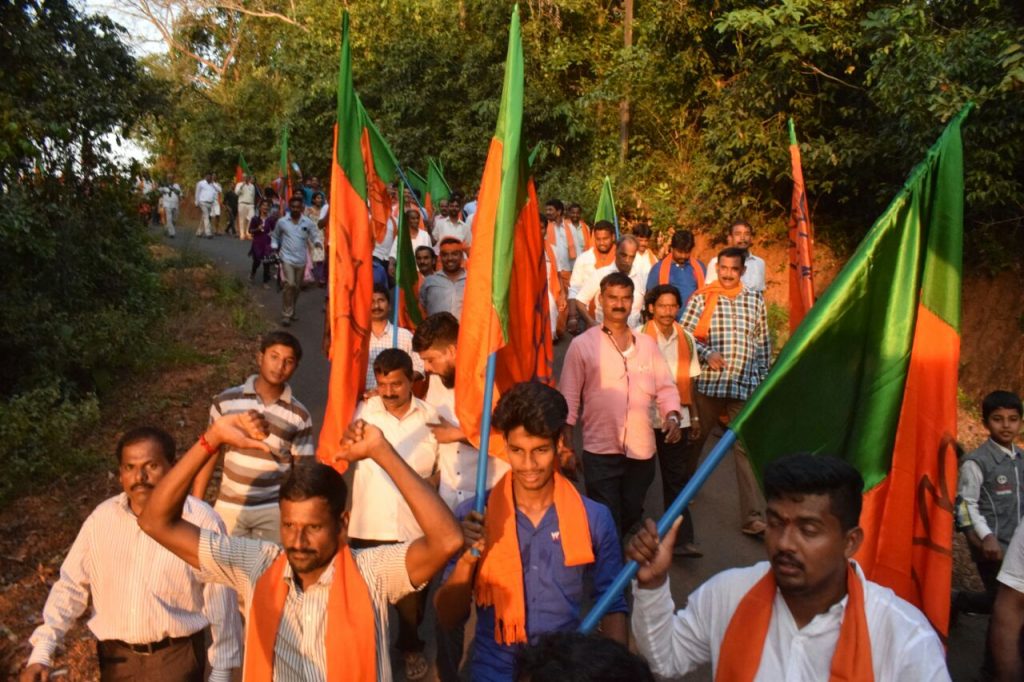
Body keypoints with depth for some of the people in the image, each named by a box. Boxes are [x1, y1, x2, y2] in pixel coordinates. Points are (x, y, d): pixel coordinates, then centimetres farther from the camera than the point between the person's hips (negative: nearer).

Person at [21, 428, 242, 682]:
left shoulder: (201, 521, -19)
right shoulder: (102, 518, -6)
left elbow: (220, 602, -11)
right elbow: (71, 585, 3)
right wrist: (41, 653, -6)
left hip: (176, 656, -4)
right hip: (116, 656, 4)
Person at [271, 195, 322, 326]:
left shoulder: (308, 222, -1)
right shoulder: (281, 221, -1)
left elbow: (314, 236, 3)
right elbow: (275, 236, 14)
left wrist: (318, 242, -19)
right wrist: (275, 248, 1)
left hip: (301, 260, 3)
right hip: (287, 258, -3)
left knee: (297, 287, 14)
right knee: (290, 285, -17)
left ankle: (291, 311, 33)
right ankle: (286, 315, -9)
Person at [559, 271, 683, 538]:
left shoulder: (647, 344, 9)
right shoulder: (582, 344, -4)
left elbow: (666, 387, 9)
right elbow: (569, 398, -4)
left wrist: (672, 415, -10)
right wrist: (566, 445, -7)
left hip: (642, 451, 5)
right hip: (600, 451, -4)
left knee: (631, 516, 20)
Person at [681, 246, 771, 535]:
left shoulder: (755, 300, 9)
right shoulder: (701, 298, 0)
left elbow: (763, 342, 13)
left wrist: (763, 378, 12)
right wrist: (706, 353, -18)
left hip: (744, 386, 1)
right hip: (708, 382, -1)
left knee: (748, 448, -4)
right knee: (695, 439, 15)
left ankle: (753, 516, -3)